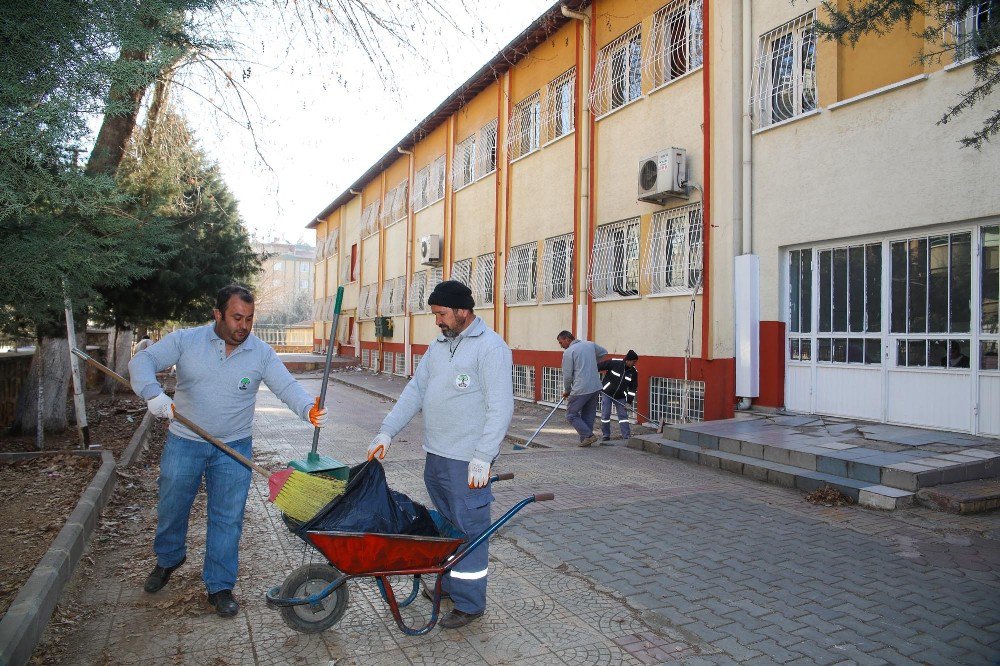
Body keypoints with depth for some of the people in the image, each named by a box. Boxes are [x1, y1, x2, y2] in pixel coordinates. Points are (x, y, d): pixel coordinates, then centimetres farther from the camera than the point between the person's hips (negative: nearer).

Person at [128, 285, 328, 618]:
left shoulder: (261, 353, -6)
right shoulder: (186, 340, -7)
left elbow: (287, 386, -14)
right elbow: (143, 360, -13)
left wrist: (308, 409, -36)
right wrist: (154, 393, -34)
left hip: (234, 449, 0)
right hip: (184, 444, 1)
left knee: (227, 519, 4)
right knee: (170, 508, 18)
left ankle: (219, 586, 19)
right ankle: (168, 559, 48)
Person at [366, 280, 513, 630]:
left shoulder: (490, 347, -12)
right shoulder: (438, 346, 13)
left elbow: (500, 408, -17)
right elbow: (415, 391, 14)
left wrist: (483, 457, -21)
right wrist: (386, 432, 6)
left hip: (468, 461, -8)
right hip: (435, 455, 8)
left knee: (468, 528, 2)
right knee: (445, 523, 20)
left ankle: (469, 603, 16)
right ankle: (449, 583, 37)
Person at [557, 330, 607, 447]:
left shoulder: (568, 352, -8)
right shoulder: (590, 345, 11)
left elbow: (567, 375, -7)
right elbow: (604, 352, 29)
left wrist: (567, 390, 9)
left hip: (581, 389, -7)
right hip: (596, 387, 7)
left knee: (571, 414, 5)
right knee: (589, 415, 16)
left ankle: (588, 435, -3)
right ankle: (586, 440, 17)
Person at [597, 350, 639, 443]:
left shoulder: (634, 372, -6)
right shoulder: (614, 363, -19)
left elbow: (633, 388, 1)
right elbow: (598, 366, -11)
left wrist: (629, 402, -4)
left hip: (620, 397, 3)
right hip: (607, 393, -3)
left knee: (623, 415, 0)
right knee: (605, 415, -1)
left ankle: (627, 436, 6)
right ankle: (606, 436, 13)